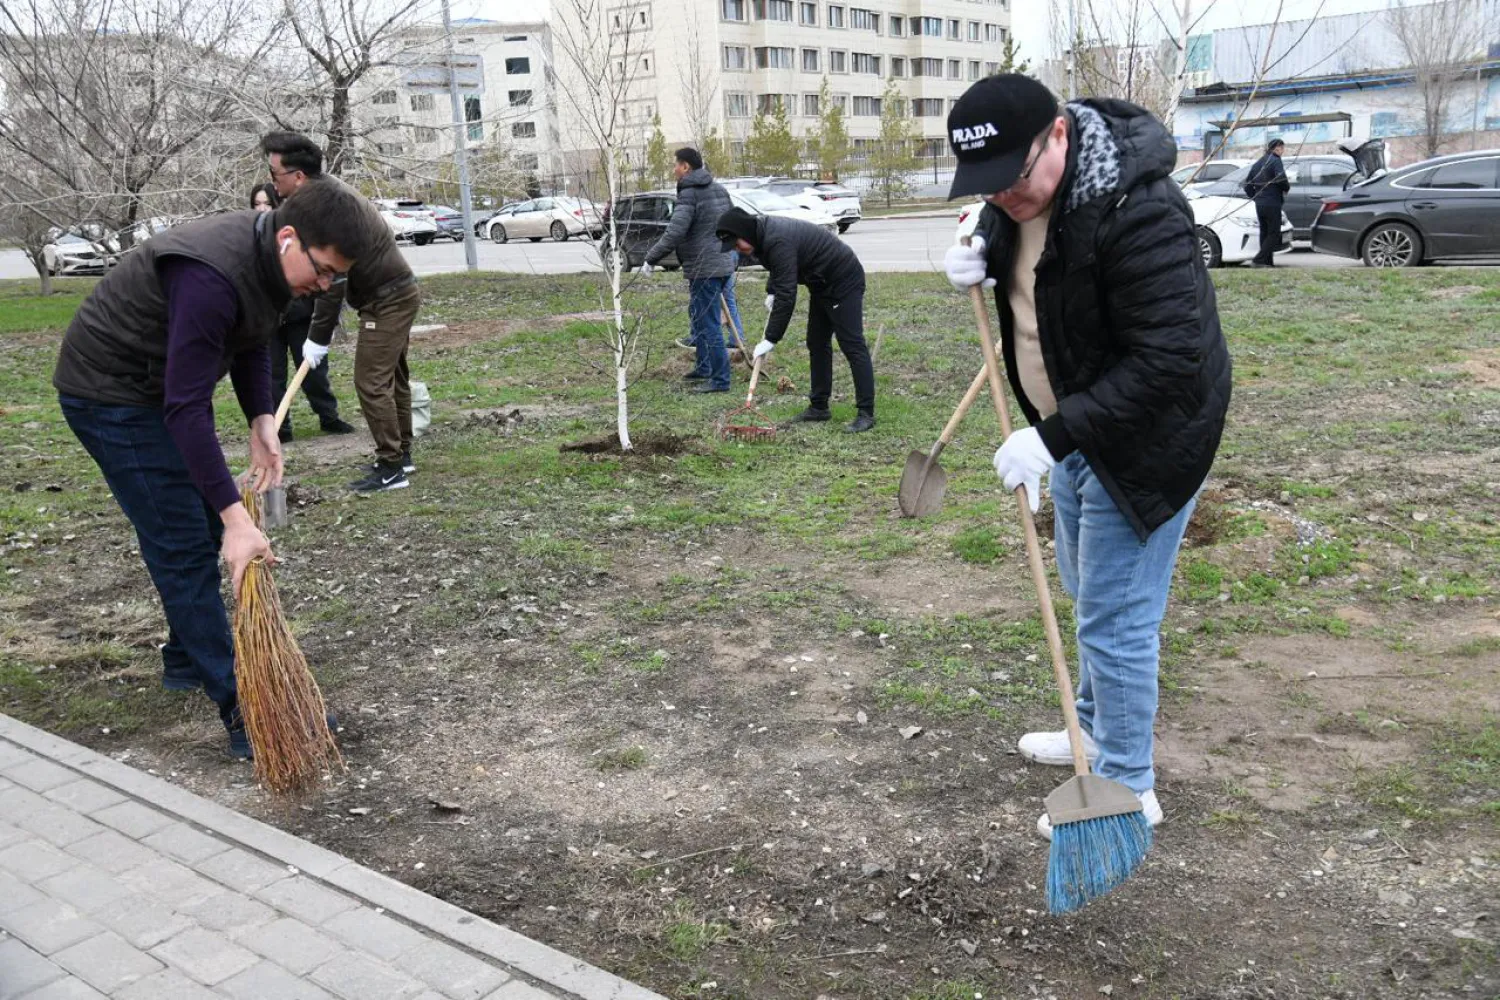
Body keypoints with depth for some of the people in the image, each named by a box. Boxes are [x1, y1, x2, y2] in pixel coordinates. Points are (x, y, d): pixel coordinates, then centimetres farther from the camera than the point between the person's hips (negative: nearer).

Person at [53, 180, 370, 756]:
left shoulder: (271, 259, -6)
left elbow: (249, 343, 10)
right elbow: (186, 408, -37)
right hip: (110, 394, -9)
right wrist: (236, 518, -38)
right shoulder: (211, 275, -35)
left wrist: (261, 420, -6)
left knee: (207, 529, 14)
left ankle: (187, 660, 32)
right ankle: (240, 709, -9)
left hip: (162, 385, 9)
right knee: (184, 546, -11)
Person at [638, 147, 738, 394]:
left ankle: (720, 380, -3)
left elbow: (674, 233, -22)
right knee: (697, 316, 22)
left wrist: (651, 258, -13)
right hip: (722, 264, 10)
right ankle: (703, 368, 31)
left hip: (704, 269, -10)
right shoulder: (718, 189, 13)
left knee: (708, 324, -5)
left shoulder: (689, 194, -14)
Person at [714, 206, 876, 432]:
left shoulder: (778, 242, -30)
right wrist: (771, 291, 7)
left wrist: (770, 339, -29)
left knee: (852, 345, -12)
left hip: (844, 283, -11)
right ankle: (818, 407, 18)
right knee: (817, 344, 12)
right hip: (823, 284, 11)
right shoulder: (765, 232, 2)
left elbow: (786, 296, -32)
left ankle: (866, 413, -11)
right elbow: (780, 271, 24)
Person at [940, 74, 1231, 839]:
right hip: (1075, 424, 9)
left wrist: (1054, 435, -34)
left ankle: (1128, 790, 16)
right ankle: (1099, 732, 43)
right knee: (1089, 595, 23)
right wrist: (980, 256, -7)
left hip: (1145, 438, -9)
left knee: (1115, 619, -2)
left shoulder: (1137, 213, -31)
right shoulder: (1019, 193, -5)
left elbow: (1169, 360, -34)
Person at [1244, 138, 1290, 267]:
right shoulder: (1275, 161, -8)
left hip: (1259, 204, 7)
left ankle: (1267, 262, 11)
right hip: (1272, 204, -7)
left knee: (1265, 233, 12)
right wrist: (1287, 188, -4)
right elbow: (1281, 179, -22)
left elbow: (1247, 186, 17)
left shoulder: (1258, 163, 16)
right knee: (1274, 234, -3)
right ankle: (1258, 260, -15)